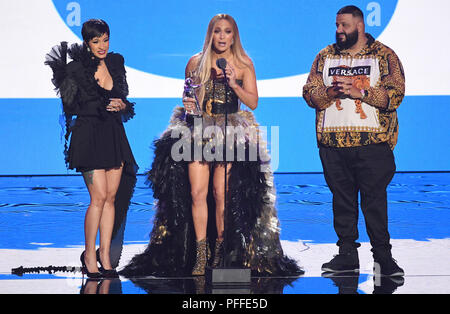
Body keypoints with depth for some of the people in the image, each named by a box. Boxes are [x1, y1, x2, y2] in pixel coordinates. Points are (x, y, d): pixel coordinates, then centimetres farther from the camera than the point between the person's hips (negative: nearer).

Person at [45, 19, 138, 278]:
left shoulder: (116, 63, 12)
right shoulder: (76, 69, -4)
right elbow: (71, 106, -5)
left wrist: (122, 105, -2)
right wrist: (104, 106, -7)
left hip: (114, 135, 5)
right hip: (89, 137, -5)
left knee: (112, 197, 3)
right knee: (99, 197, -10)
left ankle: (105, 255, 10)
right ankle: (90, 255, 4)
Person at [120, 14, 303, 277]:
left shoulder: (244, 64, 6)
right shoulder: (196, 62, 10)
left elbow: (253, 102, 3)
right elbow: (186, 94, 21)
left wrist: (233, 84, -11)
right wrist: (187, 103, -1)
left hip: (231, 135, -1)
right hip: (198, 132, 2)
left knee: (221, 194, -7)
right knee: (197, 193, -7)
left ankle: (220, 253, 5)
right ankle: (200, 255, 1)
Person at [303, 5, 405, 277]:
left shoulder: (384, 55, 5)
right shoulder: (325, 56, 15)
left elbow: (395, 94, -5)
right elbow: (310, 92, 8)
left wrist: (359, 91, -15)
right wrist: (331, 92, -12)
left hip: (372, 142, -3)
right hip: (333, 142, 3)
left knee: (375, 198, -2)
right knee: (342, 198, 7)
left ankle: (383, 256, 7)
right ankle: (347, 254, 16)